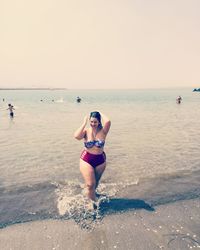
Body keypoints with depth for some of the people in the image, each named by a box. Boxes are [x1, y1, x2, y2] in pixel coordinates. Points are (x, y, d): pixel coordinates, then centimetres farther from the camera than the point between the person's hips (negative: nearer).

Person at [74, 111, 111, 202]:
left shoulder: (102, 131, -10)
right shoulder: (86, 131, -9)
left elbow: (108, 121, -29)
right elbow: (76, 136, -29)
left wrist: (101, 114, -11)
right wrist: (84, 123, -20)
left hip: (100, 160, 2)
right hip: (86, 160, -1)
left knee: (95, 182, 23)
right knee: (90, 184, -2)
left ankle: (92, 194, 53)